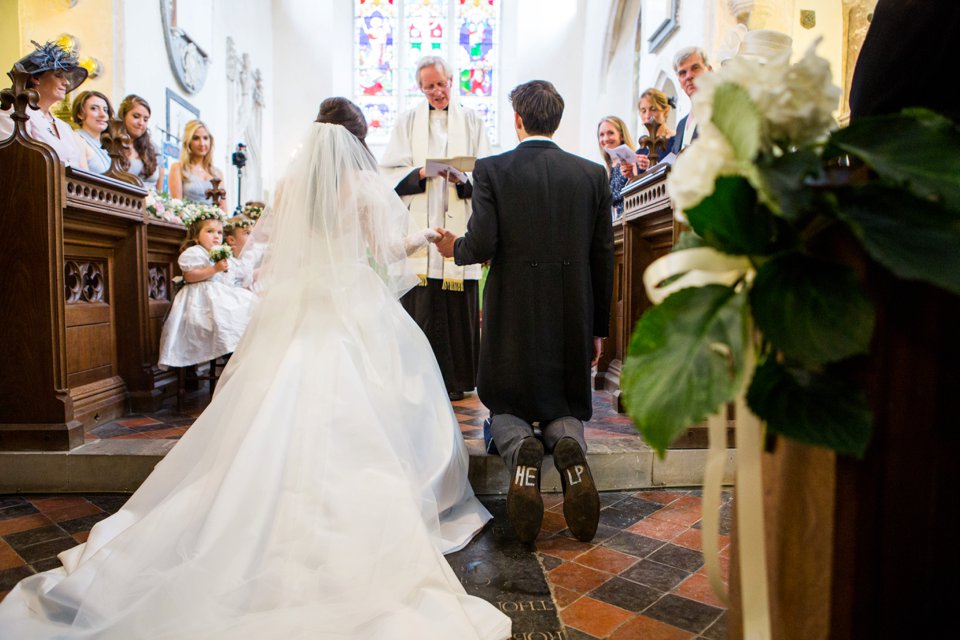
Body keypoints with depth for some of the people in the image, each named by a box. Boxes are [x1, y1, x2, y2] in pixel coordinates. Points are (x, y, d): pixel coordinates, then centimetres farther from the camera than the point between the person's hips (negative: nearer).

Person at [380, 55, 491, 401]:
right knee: (418, 304, -5)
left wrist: (462, 178, -15)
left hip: (459, 226, 0)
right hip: (418, 227, 0)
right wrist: (421, 174, -13)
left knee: (458, 304, -2)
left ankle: (456, 378, 10)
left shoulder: (472, 121, 15)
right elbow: (391, 173, 6)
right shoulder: (407, 121, 16)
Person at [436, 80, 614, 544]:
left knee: (506, 408, 18)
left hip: (512, 314, -2)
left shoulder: (491, 170, -5)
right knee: (567, 406, 20)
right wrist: (598, 327, 13)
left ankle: (521, 449, -17)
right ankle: (569, 447, -15)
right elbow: (603, 258, 4)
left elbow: (481, 245, -14)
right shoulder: (592, 174, 3)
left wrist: (454, 248, 10)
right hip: (574, 315, 2)